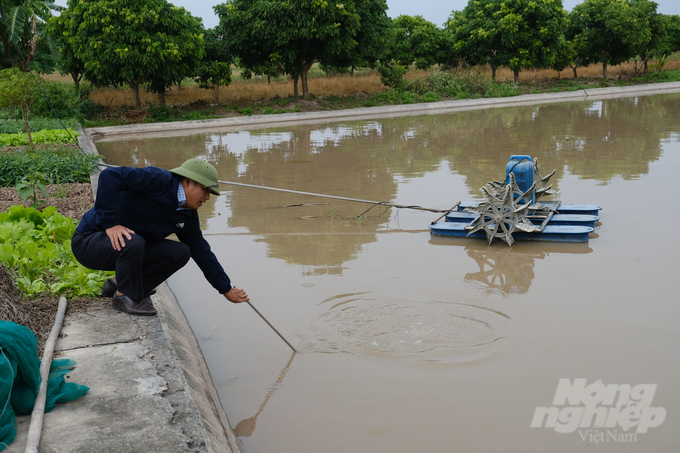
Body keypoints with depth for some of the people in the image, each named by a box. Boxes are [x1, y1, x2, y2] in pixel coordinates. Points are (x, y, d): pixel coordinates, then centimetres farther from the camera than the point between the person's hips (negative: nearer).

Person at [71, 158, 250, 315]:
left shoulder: (187, 215, 4)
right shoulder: (160, 181, -23)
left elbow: (201, 251, 10)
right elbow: (110, 176, -32)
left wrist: (227, 290, 10)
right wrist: (111, 223, -34)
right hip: (90, 241, -8)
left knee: (180, 253, -6)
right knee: (132, 242, -38)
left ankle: (118, 284, 6)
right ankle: (125, 297, -10)